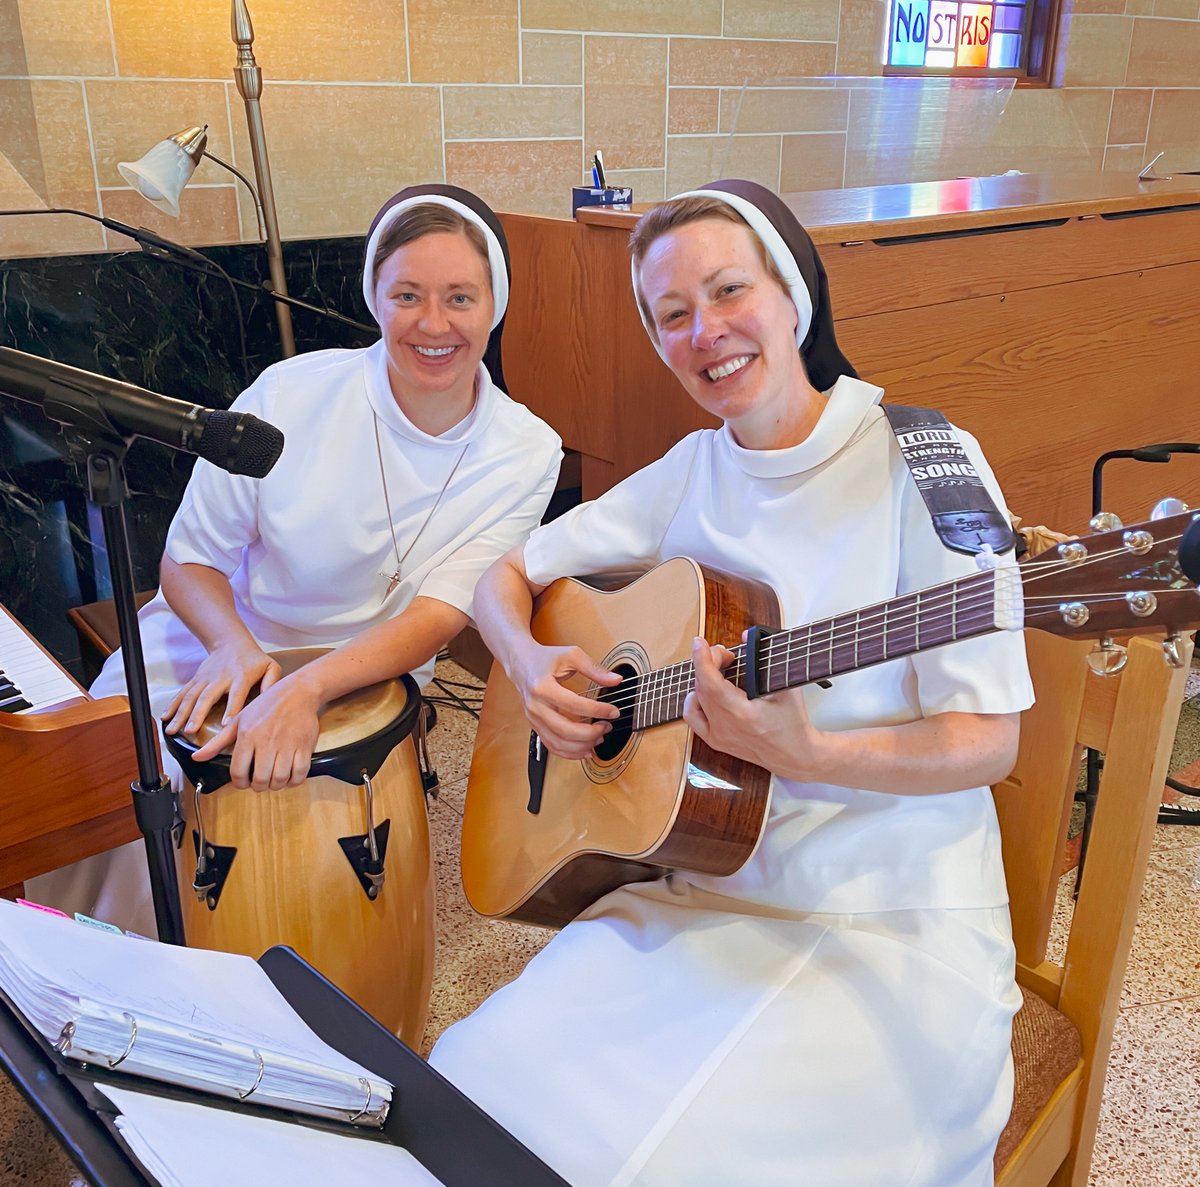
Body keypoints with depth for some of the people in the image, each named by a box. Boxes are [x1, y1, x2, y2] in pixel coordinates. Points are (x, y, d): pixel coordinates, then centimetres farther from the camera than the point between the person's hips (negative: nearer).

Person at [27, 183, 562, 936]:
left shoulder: (526, 455, -13)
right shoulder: (293, 396, -16)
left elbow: (439, 617, -20)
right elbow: (189, 562, -6)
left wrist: (305, 688, -36)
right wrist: (233, 643, -27)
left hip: (359, 689, 0)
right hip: (212, 657, 1)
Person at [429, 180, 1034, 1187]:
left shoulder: (922, 466, -10)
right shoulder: (693, 474, 6)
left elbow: (988, 742, -10)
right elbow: (508, 576, 15)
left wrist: (804, 753, -26)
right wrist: (531, 665, -6)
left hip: (887, 918, -4)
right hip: (697, 890, 5)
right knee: (482, 1079, -14)